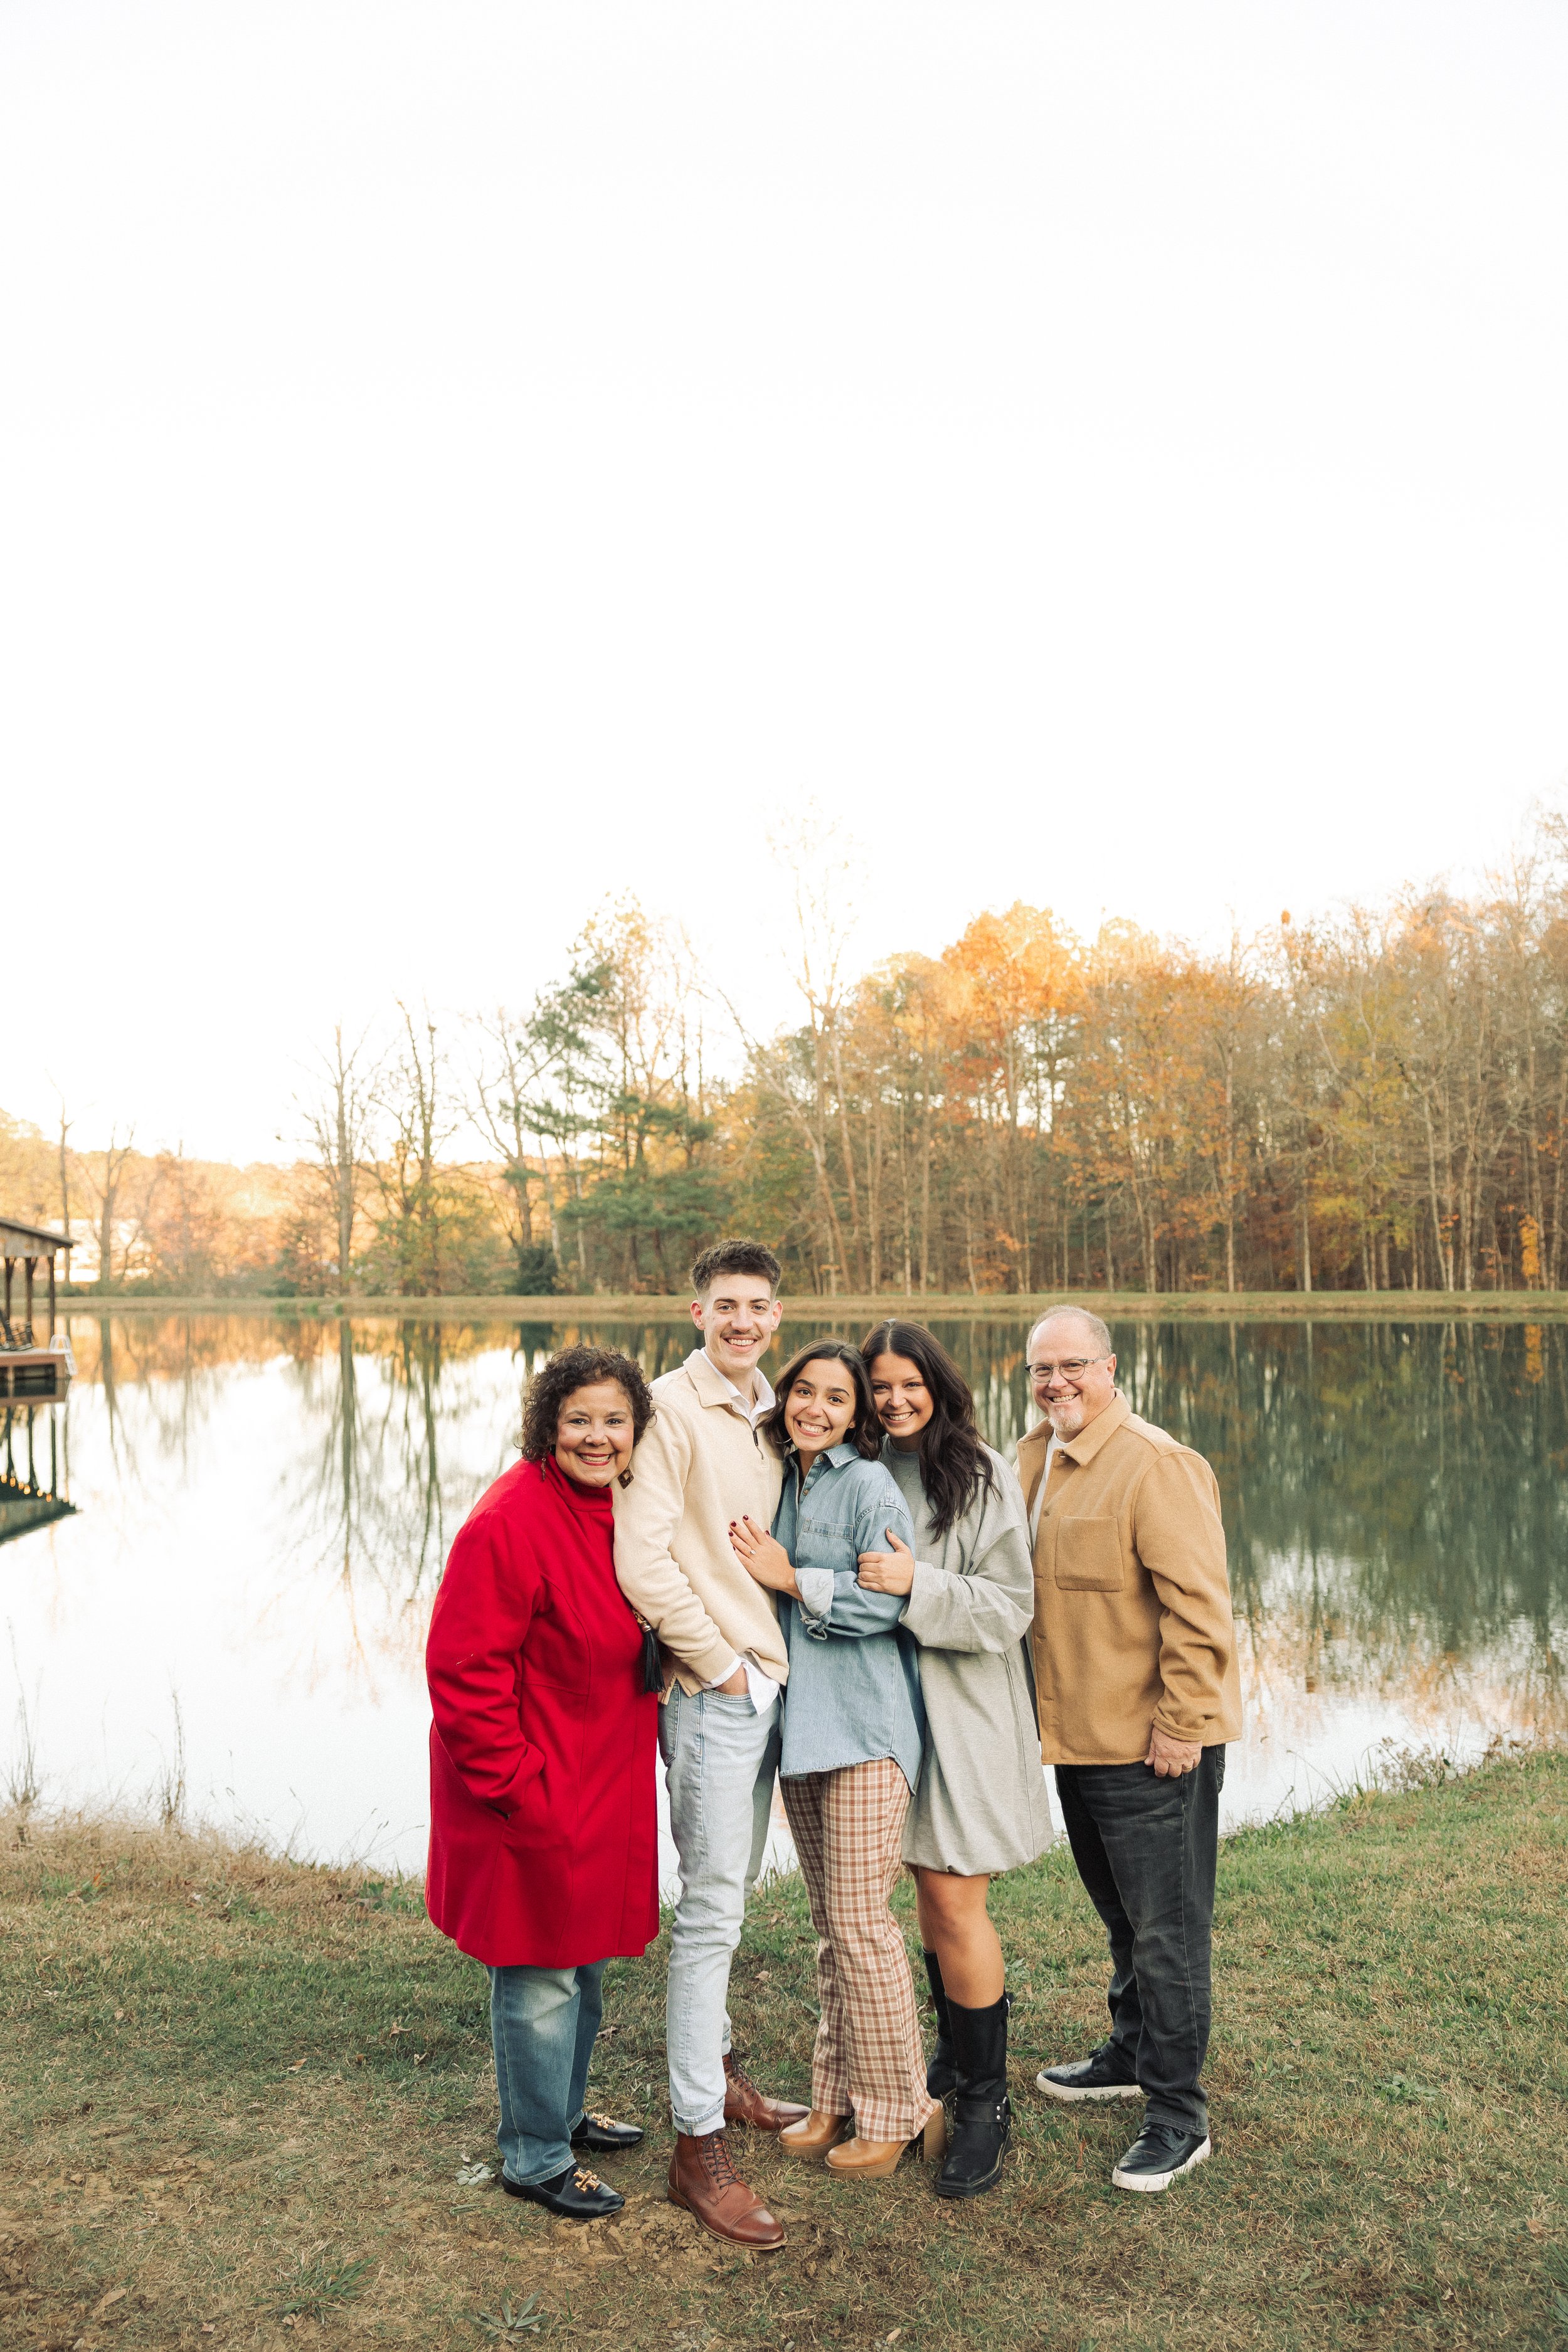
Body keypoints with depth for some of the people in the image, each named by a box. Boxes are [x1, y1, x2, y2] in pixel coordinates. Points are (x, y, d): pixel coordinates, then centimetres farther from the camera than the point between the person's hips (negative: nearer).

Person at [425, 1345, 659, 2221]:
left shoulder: (625, 1513, 2)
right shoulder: (509, 1523, -24)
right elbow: (465, 1673, -23)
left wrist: (644, 1737, 11)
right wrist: (518, 1787, -21)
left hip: (602, 1782, 9)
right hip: (533, 1799, -8)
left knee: (586, 1962, 23)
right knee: (541, 1977, 6)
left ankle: (565, 2114, 43)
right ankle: (535, 2157, 26)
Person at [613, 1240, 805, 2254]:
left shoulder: (770, 1413, 9)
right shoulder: (673, 1408, -14)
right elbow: (641, 1560, -20)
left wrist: (777, 1655, 9)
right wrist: (721, 1664, -13)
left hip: (771, 1683, 8)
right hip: (711, 1690, -7)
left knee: (733, 1890, 20)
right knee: (712, 1908, -3)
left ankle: (715, 2067, 38)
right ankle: (699, 2145, 8)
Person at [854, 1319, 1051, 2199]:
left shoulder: (984, 1476, -11)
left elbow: (1009, 1607, -15)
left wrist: (920, 1584, -26)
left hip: (965, 1710, -5)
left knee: (956, 1903, -4)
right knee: (928, 1891, 17)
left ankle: (986, 2099, 13)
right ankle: (955, 2054, 36)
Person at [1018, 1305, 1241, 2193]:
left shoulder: (1157, 1465, -19)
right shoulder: (1033, 1458, 8)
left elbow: (1198, 1603, -21)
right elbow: (1019, 1585, 20)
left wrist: (1180, 1723, -20)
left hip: (1151, 1745, -8)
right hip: (1078, 1735, 8)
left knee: (1166, 1931, 2)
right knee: (1122, 1915, 24)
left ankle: (1178, 2117, 16)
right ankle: (1132, 2054, 42)